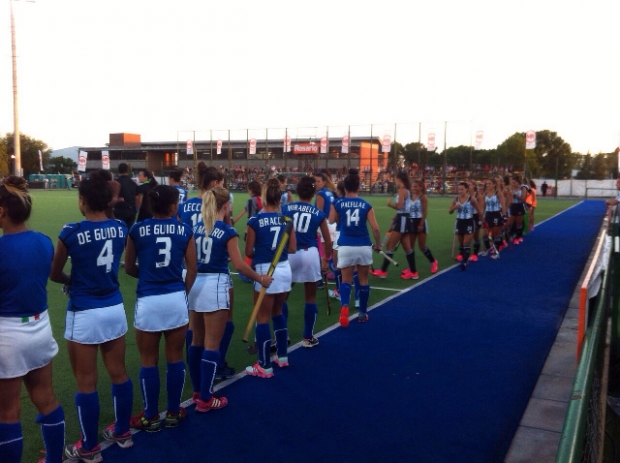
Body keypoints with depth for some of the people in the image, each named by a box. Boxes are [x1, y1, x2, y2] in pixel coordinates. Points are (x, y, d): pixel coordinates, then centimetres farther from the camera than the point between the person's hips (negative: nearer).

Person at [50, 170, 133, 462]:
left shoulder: (71, 232, -16)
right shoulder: (120, 228, -1)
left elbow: (54, 275, -3)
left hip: (84, 314, -5)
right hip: (114, 309, 5)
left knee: (86, 382, 7)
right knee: (119, 373, 17)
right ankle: (122, 432, 34)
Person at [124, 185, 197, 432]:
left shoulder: (137, 230, -2)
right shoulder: (185, 230, 0)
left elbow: (129, 268, 7)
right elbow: (192, 270, 3)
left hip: (148, 301, -1)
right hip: (176, 299, 1)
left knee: (149, 361, 11)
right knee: (175, 358, 14)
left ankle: (150, 417, 22)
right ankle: (173, 412, 26)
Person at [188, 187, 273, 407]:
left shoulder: (197, 227, 8)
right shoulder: (228, 232, -9)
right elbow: (239, 265, -10)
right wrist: (261, 279, 4)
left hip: (195, 284, 7)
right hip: (214, 286, -7)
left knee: (197, 341, 16)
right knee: (212, 344, 1)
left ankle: (198, 391, 28)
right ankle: (205, 400, 7)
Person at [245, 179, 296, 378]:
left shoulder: (255, 221, -10)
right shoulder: (286, 219, 1)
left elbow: (248, 252, -5)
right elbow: (292, 248, 5)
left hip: (265, 271, -5)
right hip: (284, 269, 5)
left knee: (262, 318, 5)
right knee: (277, 312, 23)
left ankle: (264, 366, 11)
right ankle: (282, 357, 32)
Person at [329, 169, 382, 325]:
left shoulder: (338, 203, -1)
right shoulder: (366, 205, -1)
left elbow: (331, 221, 6)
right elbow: (375, 228, -3)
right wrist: (378, 245, 11)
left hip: (345, 246, 0)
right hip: (364, 246, 0)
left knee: (346, 279, 10)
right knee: (363, 279, 16)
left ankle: (344, 306, -17)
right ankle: (363, 313, 24)